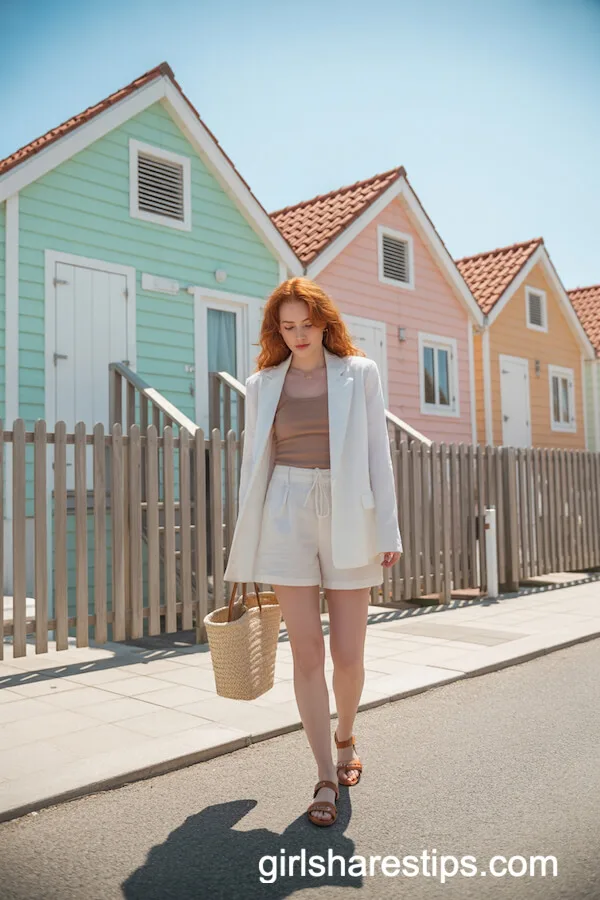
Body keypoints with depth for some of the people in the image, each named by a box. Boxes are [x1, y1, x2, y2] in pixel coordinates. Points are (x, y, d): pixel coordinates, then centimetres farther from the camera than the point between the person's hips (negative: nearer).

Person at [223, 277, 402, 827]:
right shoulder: (263, 384, 9)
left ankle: (345, 738, 35)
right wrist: (246, 550, 9)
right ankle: (327, 777, 15)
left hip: (347, 518, -1)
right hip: (288, 517, 1)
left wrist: (388, 529, -3)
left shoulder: (359, 373, 6)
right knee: (307, 652, 0)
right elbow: (254, 463, 11)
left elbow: (378, 453, 3)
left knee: (348, 654, 3)